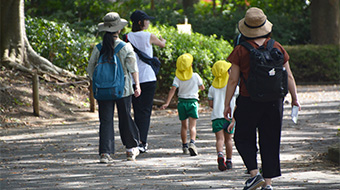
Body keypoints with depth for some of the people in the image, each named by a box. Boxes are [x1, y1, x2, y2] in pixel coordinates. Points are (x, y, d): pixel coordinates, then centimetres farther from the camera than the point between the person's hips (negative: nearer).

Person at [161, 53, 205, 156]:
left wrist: (167, 103, -19)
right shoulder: (195, 76, -4)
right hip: (193, 101, -2)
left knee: (184, 126, 15)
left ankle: (185, 146, 21)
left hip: (182, 102, 2)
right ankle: (192, 142, -32)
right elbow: (202, 88, 8)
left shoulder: (178, 77, -4)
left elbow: (173, 89, -15)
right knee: (192, 126, -8)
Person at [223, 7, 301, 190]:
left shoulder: (241, 51, -7)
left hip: (249, 102, -3)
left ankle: (254, 173, -3)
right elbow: (288, 76, 4)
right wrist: (295, 99, 15)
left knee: (243, 138, 13)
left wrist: (227, 104, 3)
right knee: (270, 142, 9)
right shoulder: (277, 48, 1)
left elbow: (233, 80, -6)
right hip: (273, 102, 3)